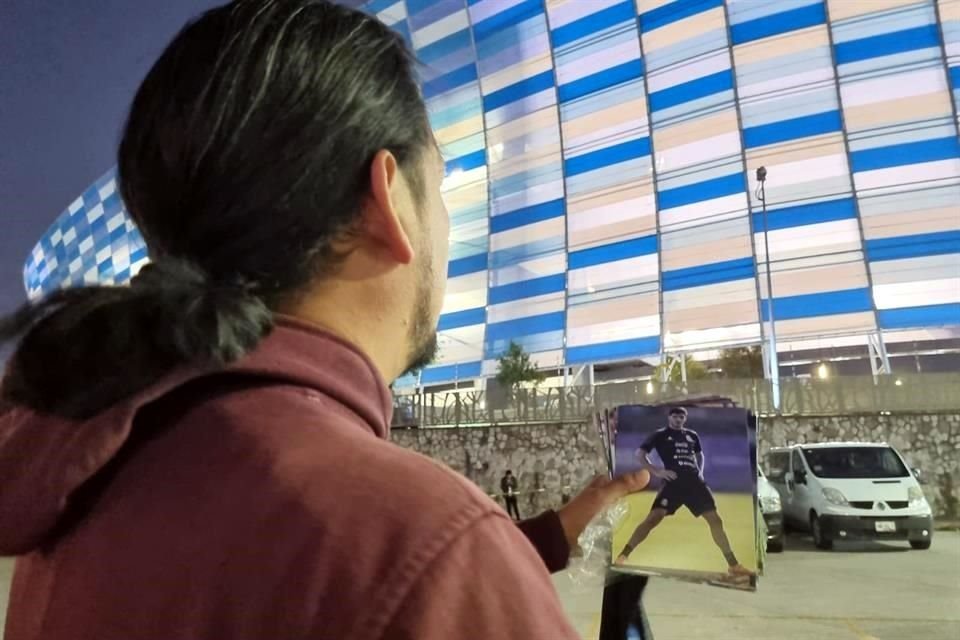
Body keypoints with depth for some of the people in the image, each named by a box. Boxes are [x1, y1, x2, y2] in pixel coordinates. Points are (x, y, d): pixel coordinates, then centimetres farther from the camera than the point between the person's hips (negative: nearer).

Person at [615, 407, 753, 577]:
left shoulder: (692, 435, 18)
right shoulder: (660, 435, 5)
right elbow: (640, 453, 1)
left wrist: (700, 471, 14)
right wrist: (656, 471, -9)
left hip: (694, 482, 4)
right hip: (674, 482, -4)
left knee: (715, 519, 0)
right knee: (654, 517, -18)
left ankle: (733, 564, 9)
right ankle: (624, 555, -14)